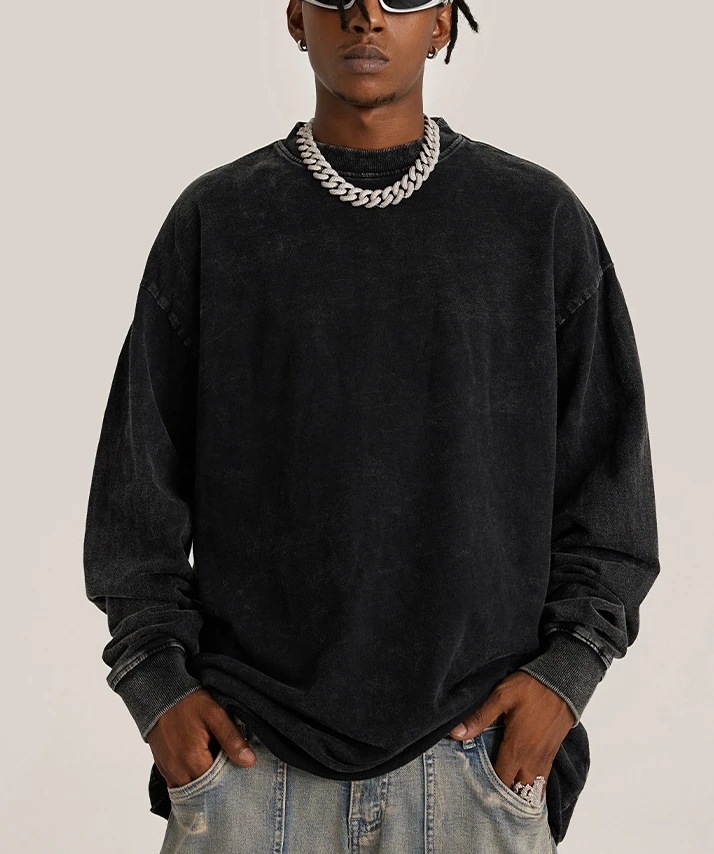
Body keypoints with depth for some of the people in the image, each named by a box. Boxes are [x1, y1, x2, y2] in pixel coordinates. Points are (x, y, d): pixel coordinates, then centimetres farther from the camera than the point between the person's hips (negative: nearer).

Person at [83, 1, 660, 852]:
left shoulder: (540, 218, 4)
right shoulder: (212, 221, 4)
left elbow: (609, 473, 5)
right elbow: (139, 475, 6)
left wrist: (566, 670, -4)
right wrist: (157, 683, -2)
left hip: (479, 742, 0)